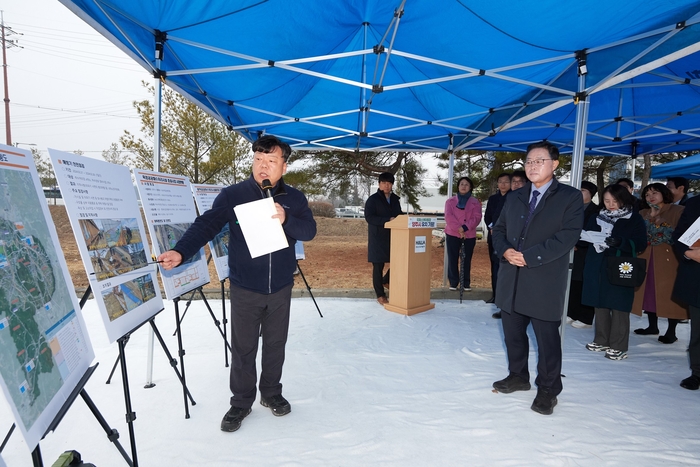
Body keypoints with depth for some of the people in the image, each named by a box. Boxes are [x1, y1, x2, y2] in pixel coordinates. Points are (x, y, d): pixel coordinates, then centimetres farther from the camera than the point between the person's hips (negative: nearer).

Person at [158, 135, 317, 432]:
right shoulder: (232, 195, -6)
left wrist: (286, 219, -28)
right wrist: (180, 252, -31)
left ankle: (272, 394, 36)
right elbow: (206, 225, -15)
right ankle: (241, 403, 28)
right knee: (243, 348, 8)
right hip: (245, 289, -2)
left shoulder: (294, 198, 1)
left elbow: (309, 230, -8)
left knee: (275, 344, 15)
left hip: (281, 288, 2)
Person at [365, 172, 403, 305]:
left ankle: (386, 280, 31)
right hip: (378, 237, -6)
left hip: (393, 236, 6)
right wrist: (388, 220, -24)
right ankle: (380, 295, 12)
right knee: (378, 266, 0)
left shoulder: (395, 199, 13)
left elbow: (399, 214, 21)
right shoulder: (373, 199, -5)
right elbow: (369, 217, -15)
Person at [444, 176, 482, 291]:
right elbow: (448, 216, -5)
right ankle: (453, 283, 6)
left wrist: (465, 228, -19)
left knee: (466, 260, 3)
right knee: (452, 259, 0)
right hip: (452, 234, 0)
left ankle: (466, 283, 10)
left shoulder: (475, 202, 8)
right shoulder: (450, 201, 9)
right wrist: (458, 229, -17)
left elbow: (477, 218, -4)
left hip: (469, 235, 0)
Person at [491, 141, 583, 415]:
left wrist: (528, 257, -19)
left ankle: (547, 390, 23)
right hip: (511, 280, 6)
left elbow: (567, 237, -13)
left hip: (545, 282, -5)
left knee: (547, 339, 5)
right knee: (513, 333, 16)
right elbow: (499, 230, 14)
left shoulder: (570, 197, -2)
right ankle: (518, 376, 35)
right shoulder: (514, 197, 14)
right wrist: (505, 251, -7)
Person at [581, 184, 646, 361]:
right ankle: (602, 341, 23)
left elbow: (640, 244, -9)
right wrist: (584, 236, -11)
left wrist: (620, 242, -26)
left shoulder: (635, 219, 0)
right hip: (597, 269, 4)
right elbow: (586, 236, 11)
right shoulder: (597, 217, 12)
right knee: (600, 305, 10)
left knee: (619, 308, 0)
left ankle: (618, 347, 10)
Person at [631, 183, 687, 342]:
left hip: (669, 258, -5)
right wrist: (650, 218, -5)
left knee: (669, 294, -3)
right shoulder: (643, 213, 14)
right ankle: (653, 326, 20)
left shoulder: (678, 211, -1)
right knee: (650, 292, 9)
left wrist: (660, 221, -15)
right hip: (647, 258, 5)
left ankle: (671, 331, 6)